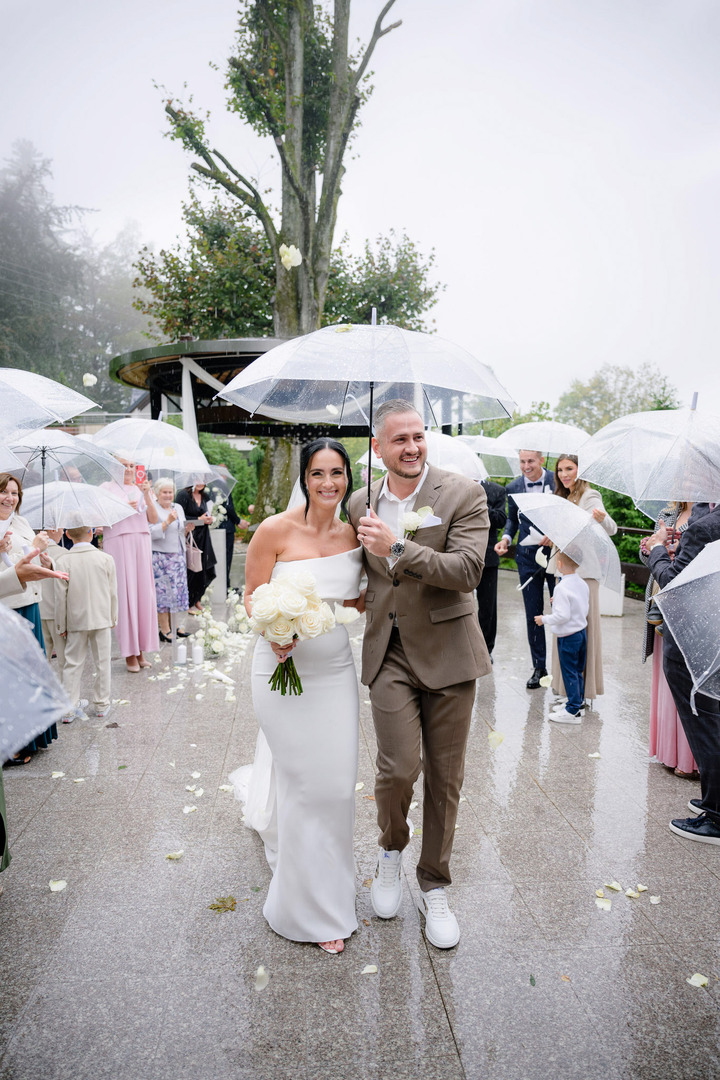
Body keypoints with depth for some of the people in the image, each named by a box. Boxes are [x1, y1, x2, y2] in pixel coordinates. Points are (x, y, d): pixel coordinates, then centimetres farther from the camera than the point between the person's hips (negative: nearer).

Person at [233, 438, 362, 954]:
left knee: (338, 784, 8)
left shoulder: (353, 534, 2)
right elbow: (253, 596, -7)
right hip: (283, 669, -4)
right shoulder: (275, 530, -11)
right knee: (305, 784, 5)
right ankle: (312, 905, 30)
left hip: (336, 670, 4)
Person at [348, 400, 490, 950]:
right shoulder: (361, 504, 5)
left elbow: (468, 569, -19)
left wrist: (397, 548, -25)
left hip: (447, 653, -1)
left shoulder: (464, 494, -7)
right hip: (389, 653, 2)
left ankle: (434, 887, 32)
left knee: (445, 775, 10)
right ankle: (392, 849, 27)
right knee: (398, 767, -8)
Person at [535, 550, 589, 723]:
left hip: (568, 636, -9)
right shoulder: (582, 584, 4)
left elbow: (562, 616, -25)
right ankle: (579, 702, 31)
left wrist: (544, 619, -11)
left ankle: (573, 710, 7)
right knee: (578, 671, 19)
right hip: (582, 631, 9)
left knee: (569, 672, 0)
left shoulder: (561, 587, -23)